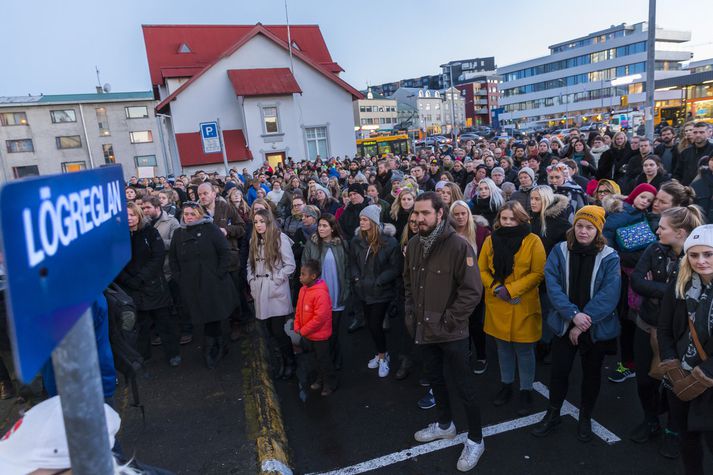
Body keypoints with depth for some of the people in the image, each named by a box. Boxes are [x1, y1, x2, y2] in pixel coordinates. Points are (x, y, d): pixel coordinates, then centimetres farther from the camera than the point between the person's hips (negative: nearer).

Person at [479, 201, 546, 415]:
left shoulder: (532, 241, -8)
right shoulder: (491, 240, 3)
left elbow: (538, 273, -11)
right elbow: (482, 269, 5)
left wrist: (511, 289, -17)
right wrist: (495, 288, -12)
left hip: (523, 306, -3)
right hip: (497, 305, 3)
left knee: (524, 349, 8)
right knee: (503, 347, 17)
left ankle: (526, 391, 26)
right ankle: (506, 385, 35)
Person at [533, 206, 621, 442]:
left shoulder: (609, 257, -9)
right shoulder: (560, 251, -6)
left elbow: (608, 295, -16)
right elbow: (552, 284, -13)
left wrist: (584, 321, -20)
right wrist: (573, 314, -23)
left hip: (597, 327, 0)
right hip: (564, 323, 1)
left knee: (591, 373, 16)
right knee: (559, 370, 9)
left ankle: (585, 418, 38)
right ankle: (553, 414, 31)